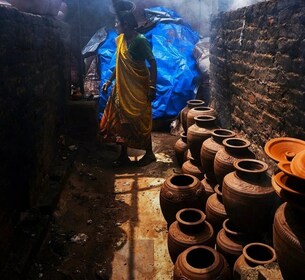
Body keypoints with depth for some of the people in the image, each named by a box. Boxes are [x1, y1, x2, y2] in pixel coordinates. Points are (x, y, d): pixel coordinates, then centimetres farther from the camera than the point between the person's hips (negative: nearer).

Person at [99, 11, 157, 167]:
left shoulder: (140, 40, -15)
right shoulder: (120, 40, 9)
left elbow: (153, 63, -16)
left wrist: (152, 87, -21)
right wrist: (109, 81, 15)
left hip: (138, 88, -8)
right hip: (122, 87, 8)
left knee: (141, 121, 1)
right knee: (121, 120, 9)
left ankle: (149, 154, 18)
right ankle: (123, 155, 22)